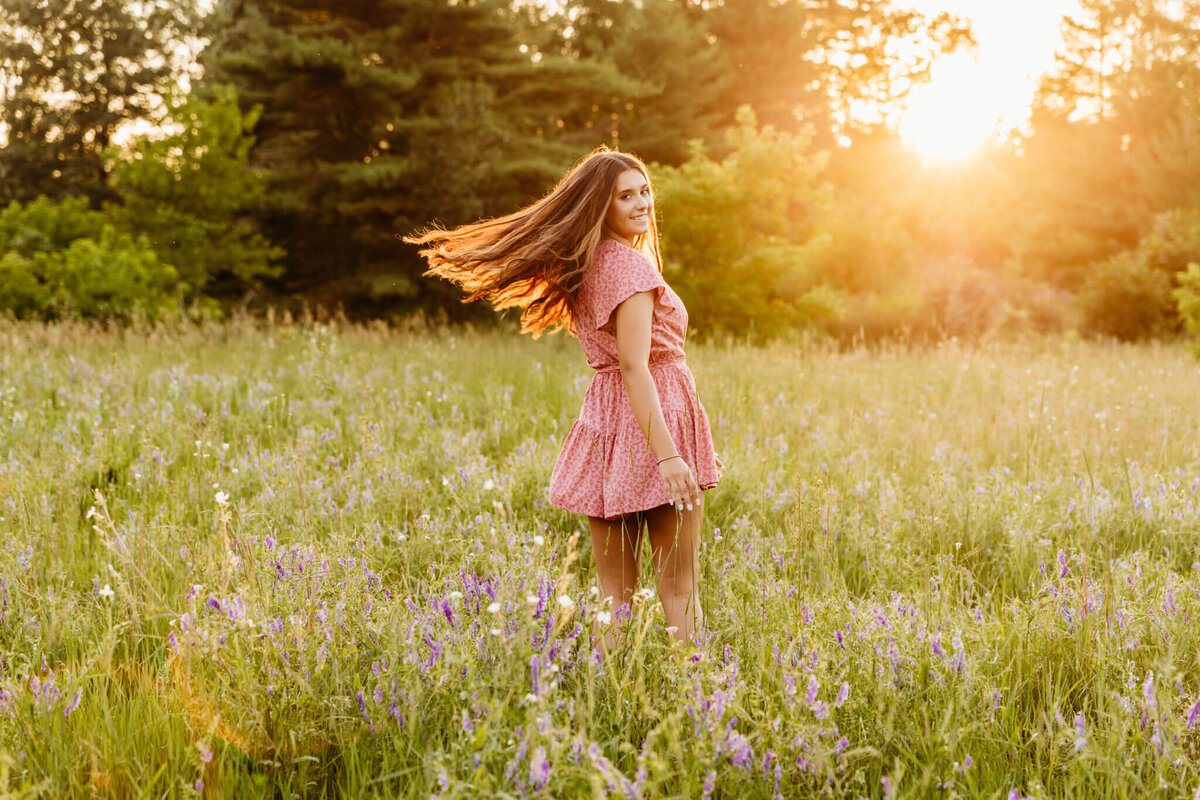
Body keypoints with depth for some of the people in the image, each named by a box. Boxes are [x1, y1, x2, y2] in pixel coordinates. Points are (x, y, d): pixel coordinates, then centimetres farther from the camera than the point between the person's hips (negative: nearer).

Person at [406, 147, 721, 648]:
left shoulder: (583, 267, 13)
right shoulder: (630, 267, -14)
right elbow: (634, 367, -22)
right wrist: (667, 455, -25)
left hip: (603, 419, 8)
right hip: (651, 419, -8)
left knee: (615, 590, 8)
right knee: (679, 588, -2)